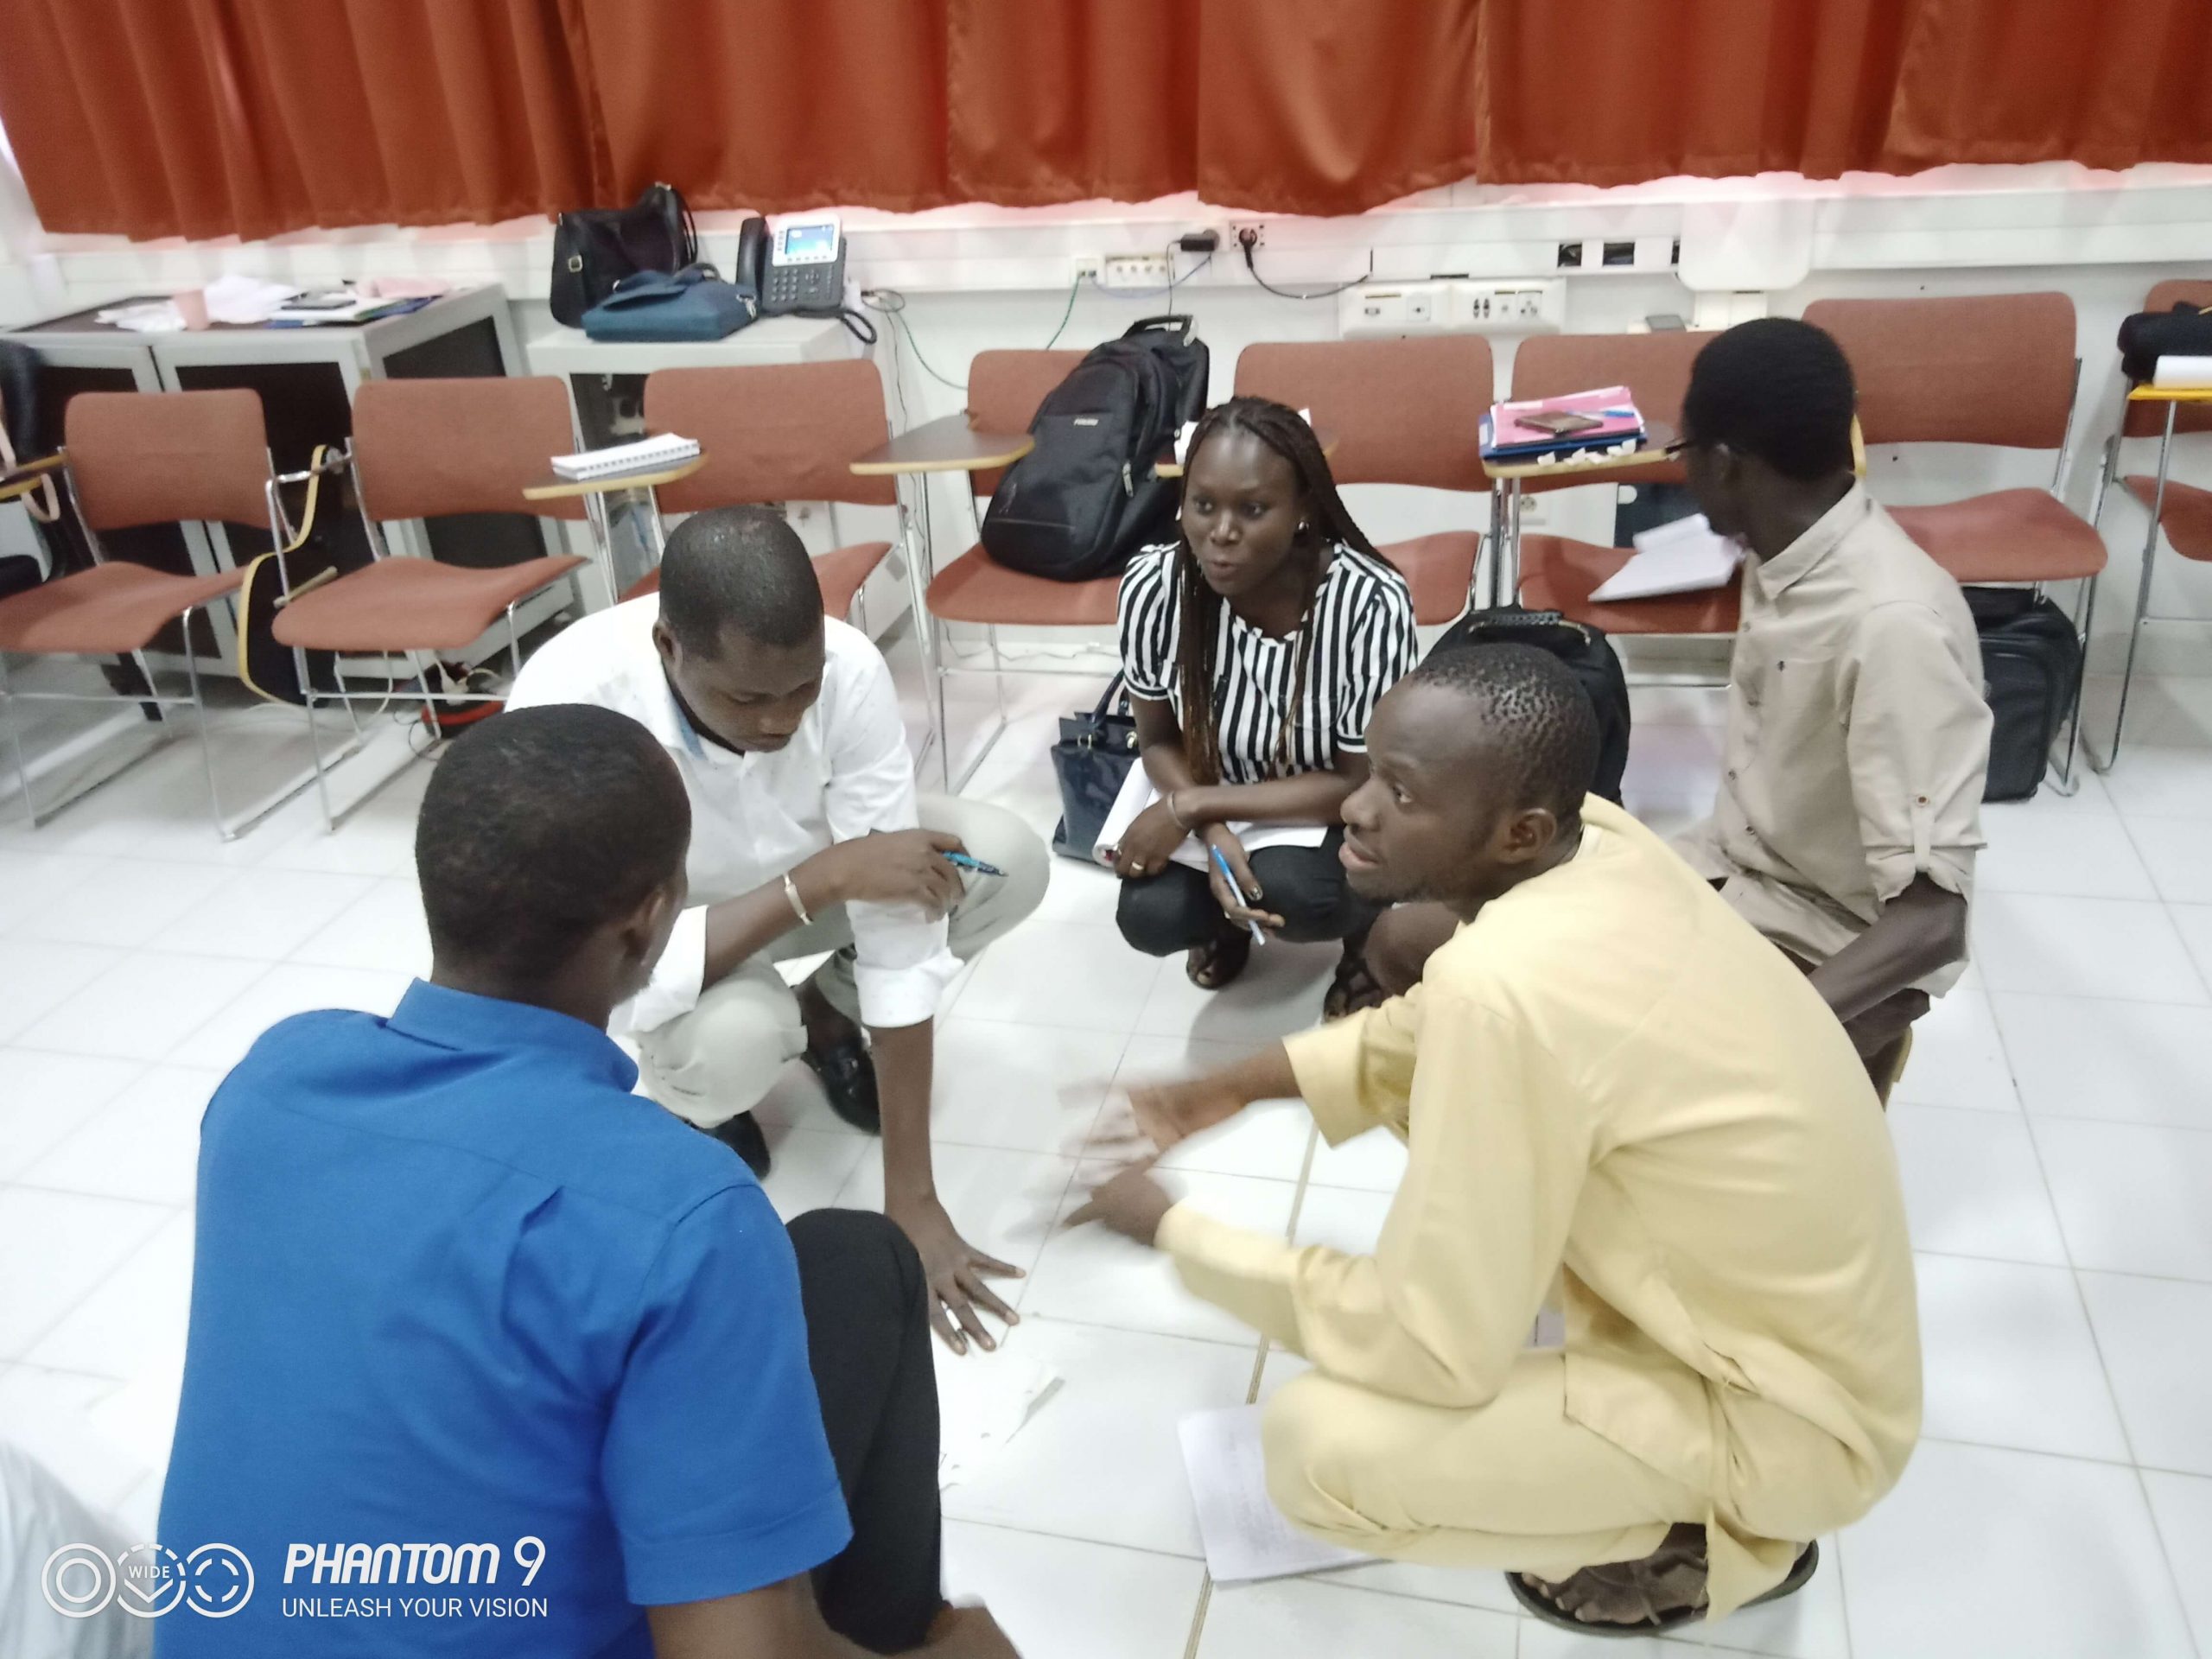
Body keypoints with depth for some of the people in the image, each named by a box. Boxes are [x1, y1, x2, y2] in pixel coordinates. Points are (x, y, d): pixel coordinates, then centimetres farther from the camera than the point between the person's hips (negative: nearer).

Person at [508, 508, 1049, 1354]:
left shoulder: (846, 667, -32)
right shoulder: (564, 704, -39)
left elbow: (898, 924, -30)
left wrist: (911, 1203, -29)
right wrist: (823, 878, -41)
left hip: (806, 864, 3)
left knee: (1007, 860, -21)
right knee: (730, 1043, -35)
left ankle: (823, 1015, 8)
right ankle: (695, 1104, 6)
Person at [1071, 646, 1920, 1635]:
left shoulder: (1503, 983, -34)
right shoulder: (1596, 843, -9)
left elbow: (1429, 1350, -24)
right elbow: (1425, 1033, 11)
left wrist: (1171, 1230, -14)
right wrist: (1236, 1086, 1)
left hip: (1794, 1412, -8)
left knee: (1318, 1446, -16)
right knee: (1431, 1088, 11)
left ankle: (1721, 1539, 7)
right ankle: (1620, 1395, 20)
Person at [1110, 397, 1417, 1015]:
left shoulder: (1370, 601, -31)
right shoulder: (1154, 584, -23)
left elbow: (1362, 783, -22)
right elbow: (1160, 740, -7)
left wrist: (1192, 806, -26)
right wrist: (1213, 835, -26)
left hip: (1337, 816, -2)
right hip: (1210, 805, 3)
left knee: (1288, 889, -32)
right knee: (1148, 916, -22)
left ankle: (1364, 925, 6)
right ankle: (1226, 922, 16)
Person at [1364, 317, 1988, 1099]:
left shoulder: (1894, 623, -28)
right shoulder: (1785, 554, -2)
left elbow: (1931, 921, -32)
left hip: (1826, 955, -7)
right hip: (1720, 877, 8)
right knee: (1407, 941, 0)